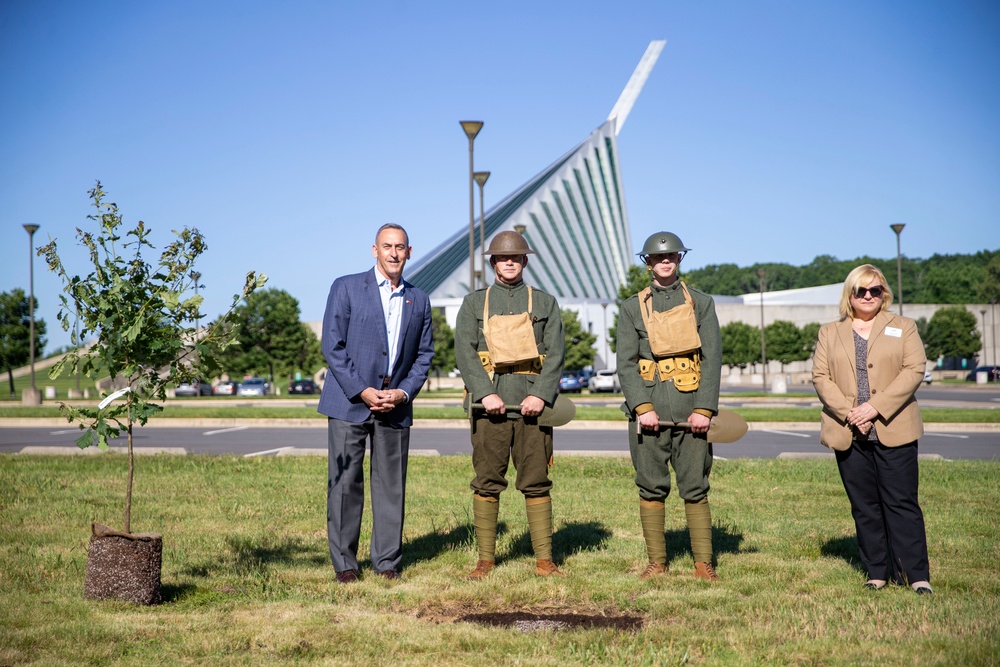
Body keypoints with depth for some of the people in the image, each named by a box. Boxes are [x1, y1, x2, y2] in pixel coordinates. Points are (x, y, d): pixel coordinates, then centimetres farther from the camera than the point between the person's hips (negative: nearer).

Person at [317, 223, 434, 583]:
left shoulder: (419, 300, 12)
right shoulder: (346, 287, 1)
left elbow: (424, 354, 13)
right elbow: (332, 345, -4)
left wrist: (404, 392, -4)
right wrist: (361, 391, -11)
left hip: (396, 405, 3)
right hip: (350, 402, -3)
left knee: (391, 485, 4)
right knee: (345, 483, -1)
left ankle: (387, 562, 13)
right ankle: (345, 563, 8)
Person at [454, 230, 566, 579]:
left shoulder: (545, 302, 13)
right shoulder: (473, 303, 12)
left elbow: (556, 353, 3)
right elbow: (464, 351, 0)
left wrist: (541, 395, -12)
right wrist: (485, 394, -13)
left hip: (532, 400, 0)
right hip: (489, 401, 0)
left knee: (536, 482, 1)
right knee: (487, 482, 0)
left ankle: (544, 559, 5)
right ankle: (485, 559, 6)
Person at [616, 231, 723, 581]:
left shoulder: (701, 302, 9)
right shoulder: (632, 307, 10)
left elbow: (713, 358, 2)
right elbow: (626, 362, 2)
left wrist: (704, 408, -9)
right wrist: (642, 407, -11)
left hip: (692, 408, 0)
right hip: (648, 407, 1)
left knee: (695, 487, 0)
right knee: (651, 487, 3)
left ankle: (703, 562, 6)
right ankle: (656, 562, 11)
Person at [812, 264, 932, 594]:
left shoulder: (902, 327, 9)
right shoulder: (830, 333, 14)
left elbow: (914, 370, -3)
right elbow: (820, 376, 4)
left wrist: (876, 407, -14)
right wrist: (848, 413, -12)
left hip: (894, 430, -2)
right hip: (849, 433, 2)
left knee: (902, 503, -5)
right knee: (864, 507, 5)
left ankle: (917, 575, -1)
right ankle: (877, 573, 12)